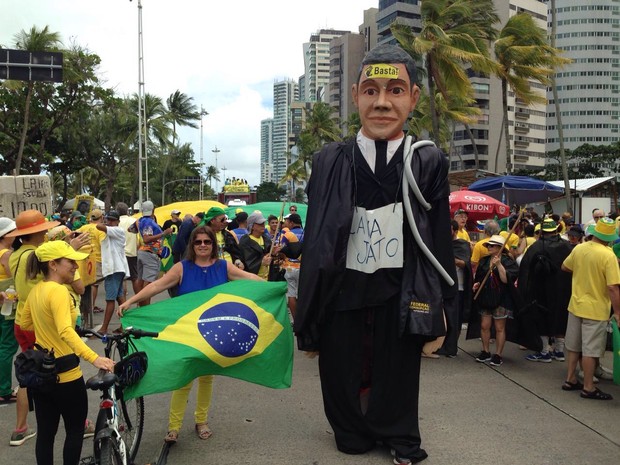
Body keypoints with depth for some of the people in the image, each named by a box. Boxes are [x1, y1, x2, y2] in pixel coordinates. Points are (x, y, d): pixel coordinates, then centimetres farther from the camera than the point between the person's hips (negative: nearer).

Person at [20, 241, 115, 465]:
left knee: (45, 432, 16)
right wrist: (94, 358, -45)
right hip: (64, 373, -8)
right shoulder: (58, 291, -23)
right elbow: (66, 331, -36)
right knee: (75, 430, 11)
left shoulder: (36, 290, 4)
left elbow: (25, 324, 19)